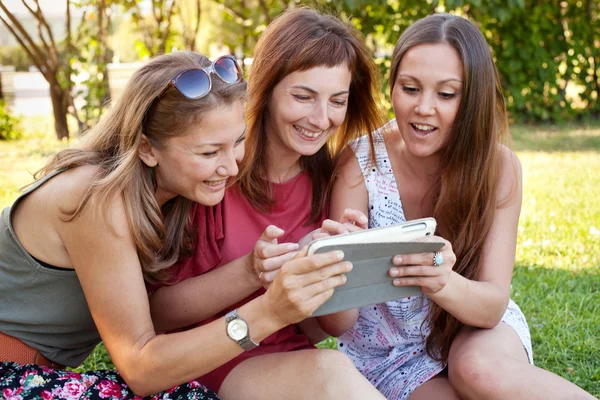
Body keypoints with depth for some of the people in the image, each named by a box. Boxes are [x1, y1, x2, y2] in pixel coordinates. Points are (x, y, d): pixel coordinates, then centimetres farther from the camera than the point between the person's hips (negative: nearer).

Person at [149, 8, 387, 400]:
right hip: (209, 363, -3)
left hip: (294, 362, 4)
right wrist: (249, 272, -26)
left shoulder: (332, 179, -1)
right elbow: (159, 312, -11)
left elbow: (319, 329, 1)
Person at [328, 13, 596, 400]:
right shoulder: (361, 164, -18)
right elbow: (341, 321, -21)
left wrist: (444, 283, -41)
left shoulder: (499, 166, -13)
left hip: (478, 329, 1)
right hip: (391, 352, -1)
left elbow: (493, 304, -18)